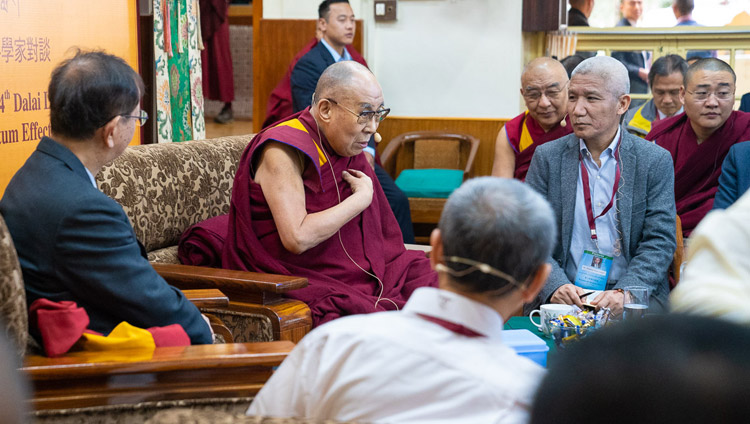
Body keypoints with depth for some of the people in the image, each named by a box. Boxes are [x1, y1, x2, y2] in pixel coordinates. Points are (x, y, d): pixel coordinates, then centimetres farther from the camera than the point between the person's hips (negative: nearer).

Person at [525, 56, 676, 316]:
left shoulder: (655, 161, 3)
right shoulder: (547, 157, 6)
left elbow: (660, 241, -2)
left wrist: (624, 293, -18)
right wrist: (555, 286, -17)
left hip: (633, 298, 0)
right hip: (561, 297, 0)